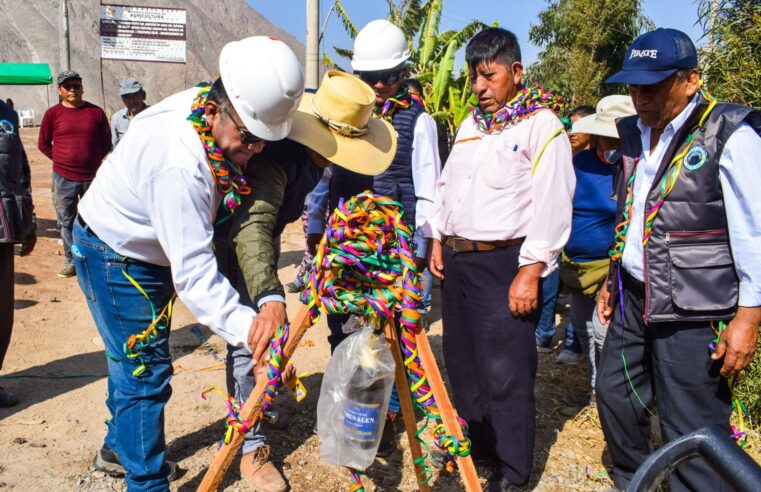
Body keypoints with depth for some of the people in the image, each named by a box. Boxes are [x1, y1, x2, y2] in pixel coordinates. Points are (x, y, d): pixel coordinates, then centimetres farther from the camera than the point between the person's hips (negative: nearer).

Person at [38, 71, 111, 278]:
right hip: (63, 178, 0)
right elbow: (43, 144, 9)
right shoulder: (53, 113, 2)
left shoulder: (96, 112, 2)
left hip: (92, 177, 0)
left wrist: (93, 160, 5)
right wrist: (62, 160, 4)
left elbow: (106, 142, 9)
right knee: (67, 222, 8)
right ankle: (71, 261, 18)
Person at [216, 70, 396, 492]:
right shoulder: (275, 155, -39)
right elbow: (251, 227, -53)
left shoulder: (315, 148, -14)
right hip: (232, 239, -8)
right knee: (248, 338, -8)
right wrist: (271, 297, -67)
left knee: (275, 330, 16)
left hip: (268, 234, 8)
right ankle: (251, 449, 4)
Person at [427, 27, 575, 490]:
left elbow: (552, 205, -15)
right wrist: (438, 240, 14)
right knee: (463, 362, 17)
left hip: (504, 264, -7)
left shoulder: (541, 125, -8)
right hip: (456, 260, 8)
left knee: (505, 371, -1)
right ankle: (479, 444, 37)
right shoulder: (470, 125, 16)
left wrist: (530, 272, -19)